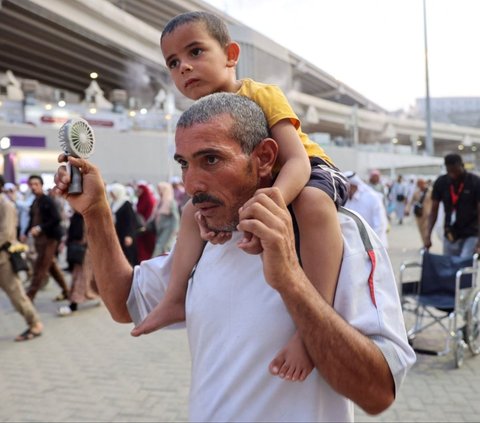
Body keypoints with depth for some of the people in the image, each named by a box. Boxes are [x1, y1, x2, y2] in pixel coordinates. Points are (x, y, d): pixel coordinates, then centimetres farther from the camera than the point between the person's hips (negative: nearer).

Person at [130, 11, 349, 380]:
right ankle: (177, 298, 3)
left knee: (313, 202, -41)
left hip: (310, 172, -7)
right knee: (193, 210, 3)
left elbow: (297, 162, -34)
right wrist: (208, 214, -33)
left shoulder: (262, 94, -24)